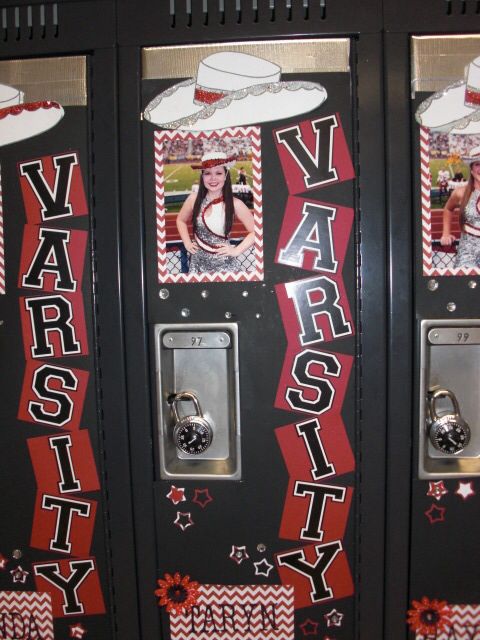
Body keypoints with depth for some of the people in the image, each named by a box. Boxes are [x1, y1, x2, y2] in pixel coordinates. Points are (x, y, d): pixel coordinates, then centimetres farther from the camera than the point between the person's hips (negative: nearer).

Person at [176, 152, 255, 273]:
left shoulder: (234, 204, -13)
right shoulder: (194, 199, -6)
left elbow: (255, 231, -6)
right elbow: (181, 220, 13)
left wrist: (237, 250, -11)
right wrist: (187, 243, 4)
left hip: (225, 265, -2)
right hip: (198, 262, 2)